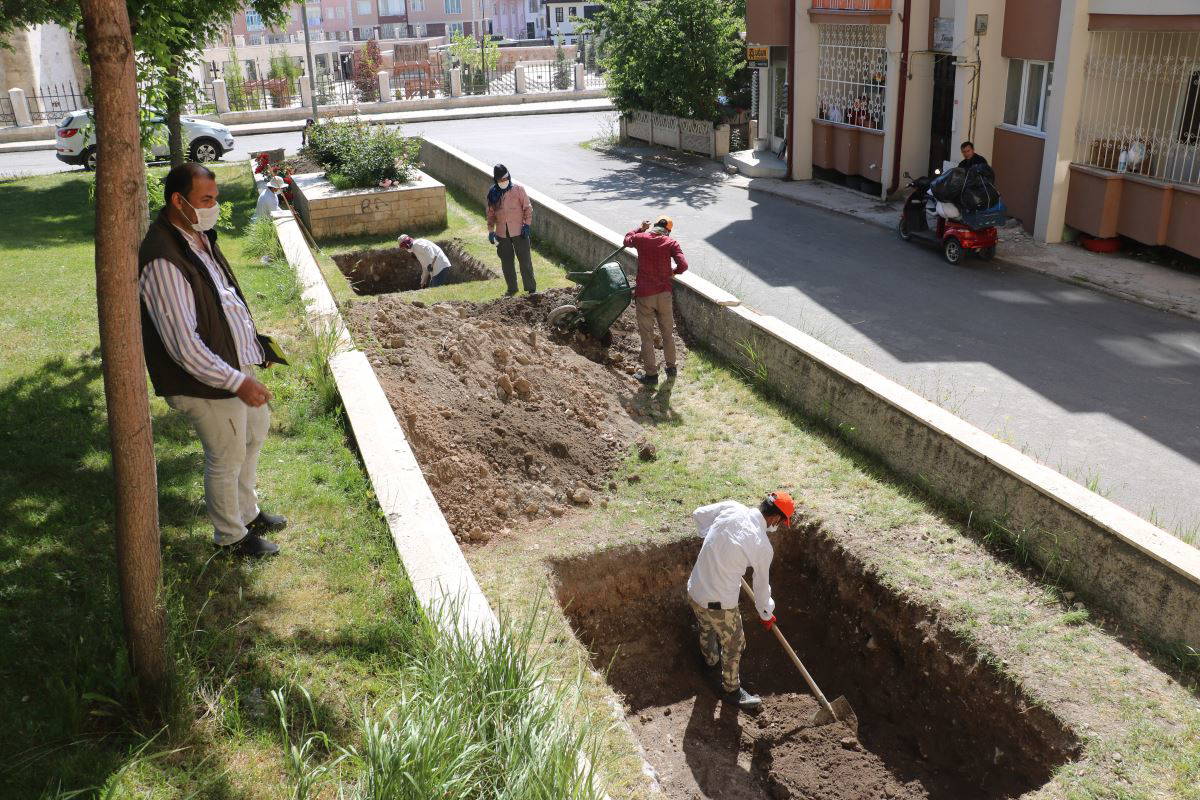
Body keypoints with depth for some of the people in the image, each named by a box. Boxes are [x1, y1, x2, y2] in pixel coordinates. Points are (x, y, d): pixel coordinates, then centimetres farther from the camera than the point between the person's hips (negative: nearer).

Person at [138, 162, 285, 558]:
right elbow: (183, 345, -29)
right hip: (208, 379, -10)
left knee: (255, 432, 24)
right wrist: (237, 382, -27)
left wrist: (253, 340, 17)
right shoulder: (162, 261, -28)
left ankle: (247, 512, 45)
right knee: (227, 457, 7)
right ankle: (230, 536, 29)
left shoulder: (199, 236, 3)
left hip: (239, 360, 10)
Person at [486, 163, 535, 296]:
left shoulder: (518, 189, -6)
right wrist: (491, 231, 5)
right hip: (502, 234, 3)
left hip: (519, 231, -3)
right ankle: (512, 288, 23)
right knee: (506, 262, 10)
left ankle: (531, 288, 8)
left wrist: (527, 224, -9)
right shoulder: (493, 193, 3)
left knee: (525, 260, -1)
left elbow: (527, 207, -2)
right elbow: (490, 213, 10)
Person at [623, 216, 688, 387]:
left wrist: (641, 228, 32)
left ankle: (651, 374, 11)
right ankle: (671, 367, 30)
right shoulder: (671, 243, -4)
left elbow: (627, 239, 20)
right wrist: (673, 271, 6)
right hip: (664, 294, 1)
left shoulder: (641, 238, -3)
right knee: (668, 332, 17)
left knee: (647, 335, 6)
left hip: (644, 294, -1)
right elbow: (683, 265, -15)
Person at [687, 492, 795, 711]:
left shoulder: (732, 508, -10)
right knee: (733, 645, 21)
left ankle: (710, 661, 62)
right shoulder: (763, 547, -19)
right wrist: (766, 614, 17)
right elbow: (761, 586, -2)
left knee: (707, 630, 35)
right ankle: (731, 690, 42)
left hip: (694, 591, 6)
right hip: (720, 604, -6)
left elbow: (698, 514, 7)